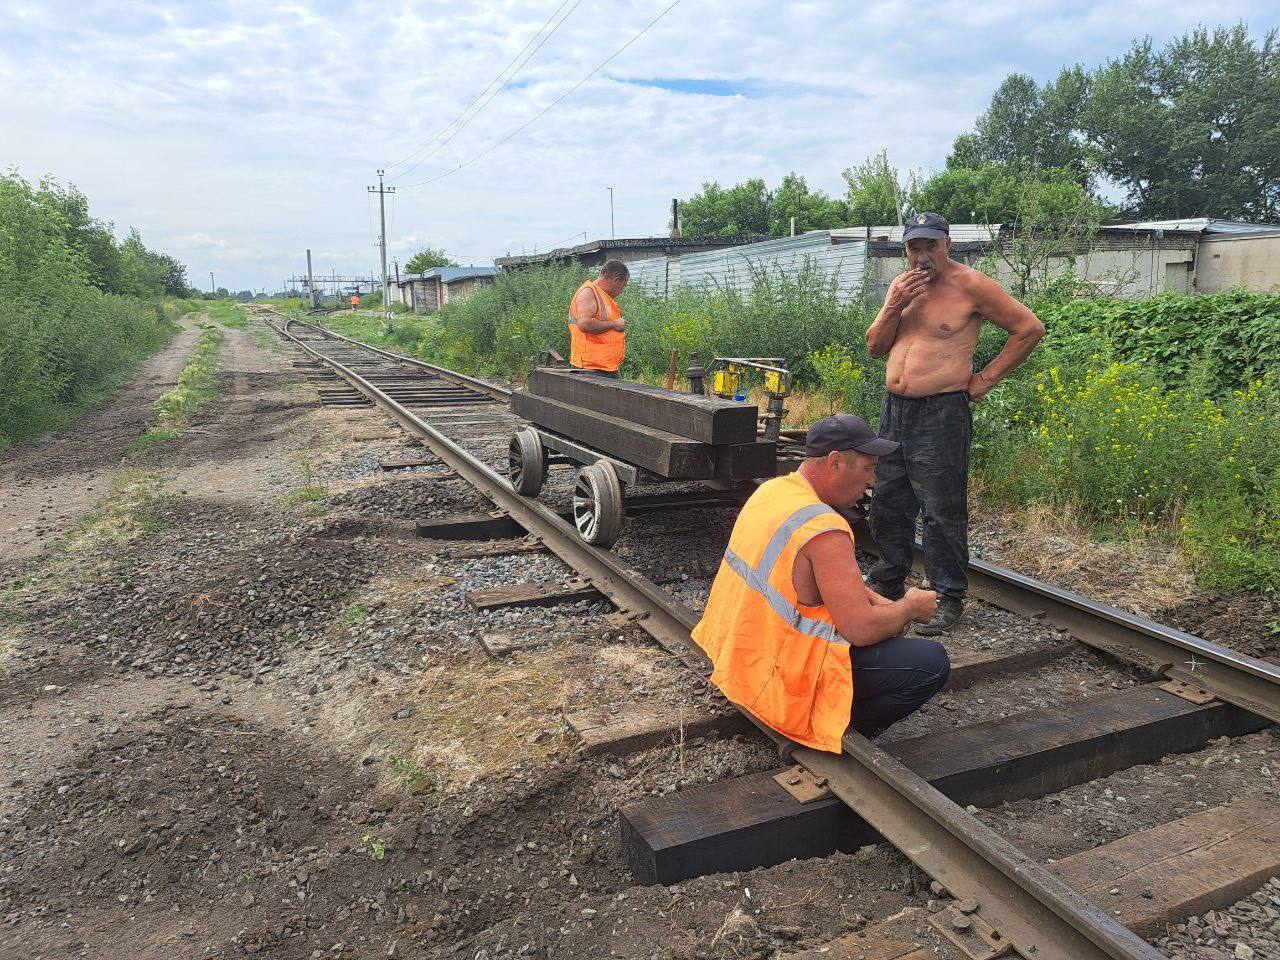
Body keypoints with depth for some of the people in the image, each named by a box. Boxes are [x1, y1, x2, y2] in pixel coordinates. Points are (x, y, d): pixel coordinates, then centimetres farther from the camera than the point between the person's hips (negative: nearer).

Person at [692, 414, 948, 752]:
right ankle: (837, 734, 2)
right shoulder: (824, 530, -26)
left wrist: (875, 600, 7)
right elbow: (862, 630, -24)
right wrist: (911, 607, -5)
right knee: (932, 663, -8)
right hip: (778, 679, -9)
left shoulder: (772, 489, 3)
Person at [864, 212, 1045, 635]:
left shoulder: (971, 285, -7)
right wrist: (894, 307, -7)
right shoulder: (901, 285, 12)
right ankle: (887, 581, 32)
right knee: (887, 502, 14)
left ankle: (948, 599, 12)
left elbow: (1030, 329, -4)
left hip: (941, 413, -6)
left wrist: (986, 379, -5)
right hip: (894, 409, 7)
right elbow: (875, 347, 10)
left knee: (942, 511, -2)